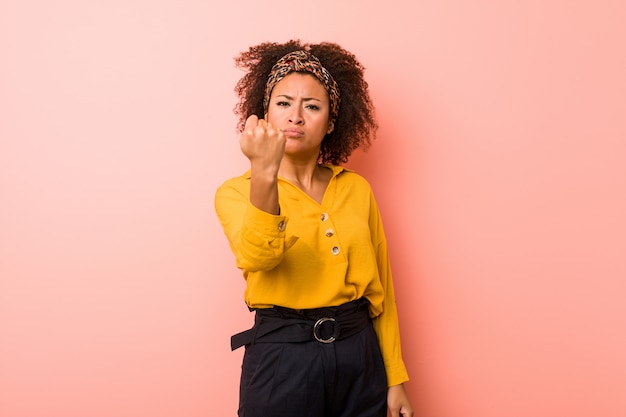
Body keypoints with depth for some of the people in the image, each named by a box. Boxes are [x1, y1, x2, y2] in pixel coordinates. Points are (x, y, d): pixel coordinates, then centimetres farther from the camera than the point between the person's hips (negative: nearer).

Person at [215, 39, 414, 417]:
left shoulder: (356, 189, 5)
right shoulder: (236, 192, -3)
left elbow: (381, 290, 8)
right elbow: (257, 257, -24)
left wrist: (395, 378, 7)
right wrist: (264, 173, -38)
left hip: (360, 357, 3)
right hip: (281, 358, -3)